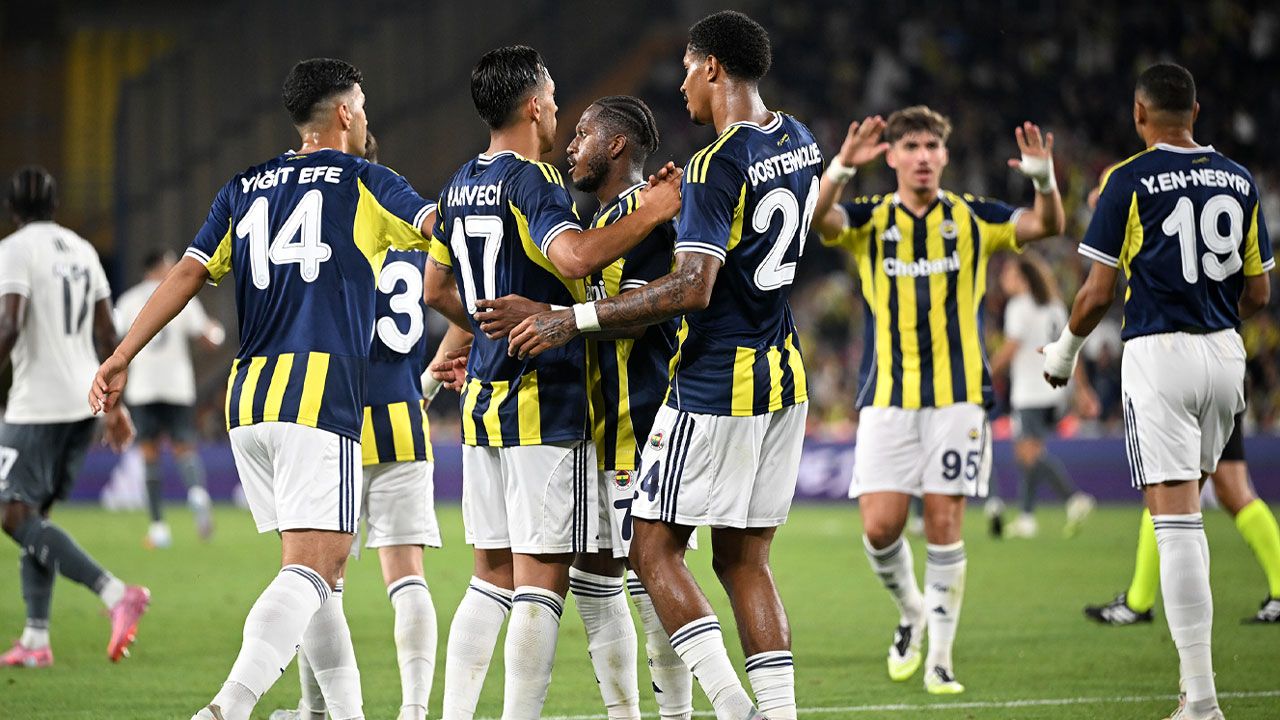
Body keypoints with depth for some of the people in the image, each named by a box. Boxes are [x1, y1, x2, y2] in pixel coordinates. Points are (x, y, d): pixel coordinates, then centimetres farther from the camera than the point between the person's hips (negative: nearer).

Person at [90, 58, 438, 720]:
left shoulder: (244, 189, 17)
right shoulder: (363, 182, 4)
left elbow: (188, 274, 9)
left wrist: (121, 358, 8)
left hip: (248, 395, 6)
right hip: (322, 390, -6)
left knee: (319, 567, 16)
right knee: (311, 570, -13)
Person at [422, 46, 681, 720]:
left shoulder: (460, 185, 13)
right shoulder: (530, 181, -13)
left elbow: (437, 289, 23)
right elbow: (573, 257, -32)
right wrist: (650, 211, -23)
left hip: (483, 399, 9)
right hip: (544, 404, -9)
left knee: (492, 574, 13)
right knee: (542, 579, -6)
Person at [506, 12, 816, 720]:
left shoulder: (718, 166, -18)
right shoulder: (800, 142, 7)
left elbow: (691, 289, -25)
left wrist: (574, 319, -23)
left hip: (715, 388, -8)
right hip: (784, 376, 8)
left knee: (654, 548, 0)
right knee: (744, 559, 11)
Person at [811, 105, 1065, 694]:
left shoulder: (971, 219, 6)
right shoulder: (870, 220, 4)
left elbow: (1047, 226, -7)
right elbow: (816, 218, -17)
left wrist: (1043, 179, -28)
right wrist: (843, 167, -36)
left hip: (957, 395, 0)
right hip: (887, 396, 0)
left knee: (944, 523, -3)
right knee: (880, 524, -8)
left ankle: (940, 656, 6)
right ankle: (910, 611, 22)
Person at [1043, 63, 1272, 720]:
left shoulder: (1130, 181, -7)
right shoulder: (1239, 181, 8)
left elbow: (1097, 293, -6)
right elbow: (1258, 292, 13)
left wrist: (1064, 351, 12)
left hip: (1158, 353, -5)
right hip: (1224, 353, 5)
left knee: (1175, 521, -8)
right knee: (1189, 509, 21)